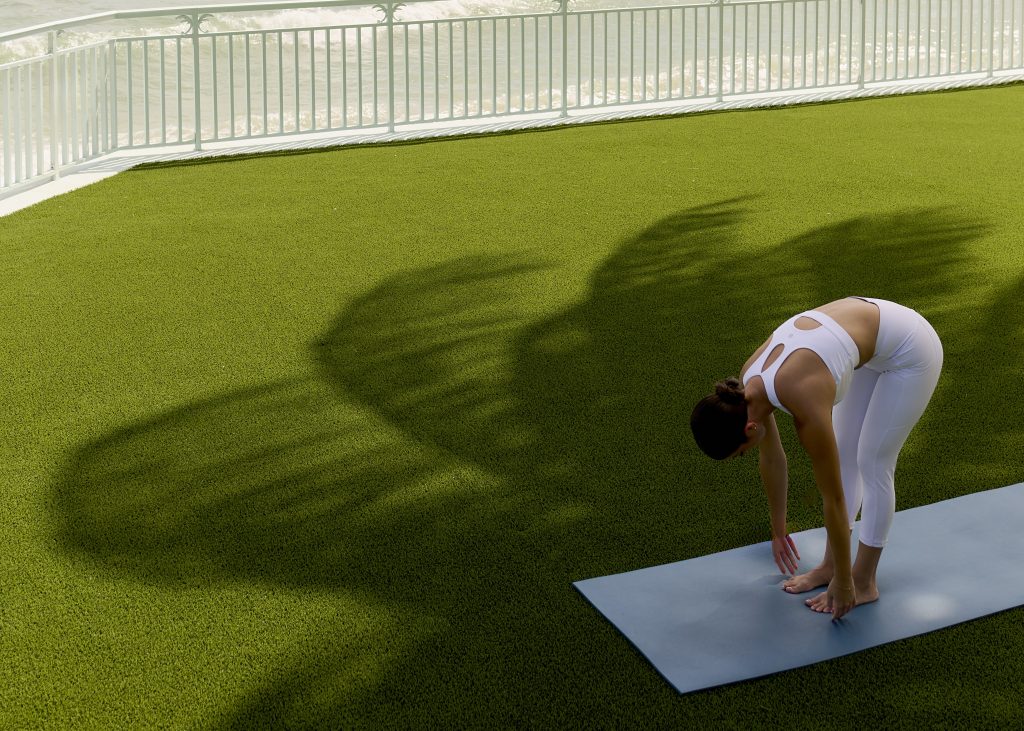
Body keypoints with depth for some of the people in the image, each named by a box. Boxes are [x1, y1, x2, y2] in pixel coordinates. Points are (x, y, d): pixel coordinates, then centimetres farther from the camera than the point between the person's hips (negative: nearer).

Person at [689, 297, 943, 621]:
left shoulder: (806, 408, -34)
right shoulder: (748, 384, -13)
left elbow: (834, 499, -23)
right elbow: (771, 458, 6)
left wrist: (843, 583, -12)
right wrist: (778, 530, 19)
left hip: (911, 349, -7)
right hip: (871, 335, 8)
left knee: (873, 465, 0)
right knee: (844, 457, 12)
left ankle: (863, 582, 14)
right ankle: (830, 564, 24)